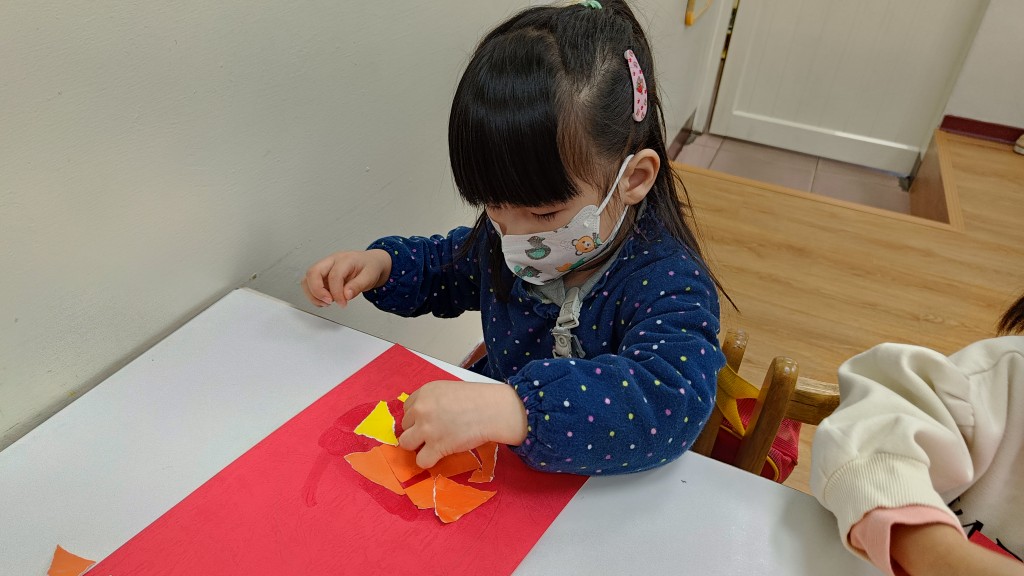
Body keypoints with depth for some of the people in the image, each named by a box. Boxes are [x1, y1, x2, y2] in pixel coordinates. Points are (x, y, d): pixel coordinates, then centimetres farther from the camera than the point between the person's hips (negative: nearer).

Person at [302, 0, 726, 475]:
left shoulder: (667, 283, -25)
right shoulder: (504, 238, -5)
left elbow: (671, 399, -41)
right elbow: (444, 268, 14)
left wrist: (505, 410, -49)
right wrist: (381, 265, -6)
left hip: (601, 490, -3)